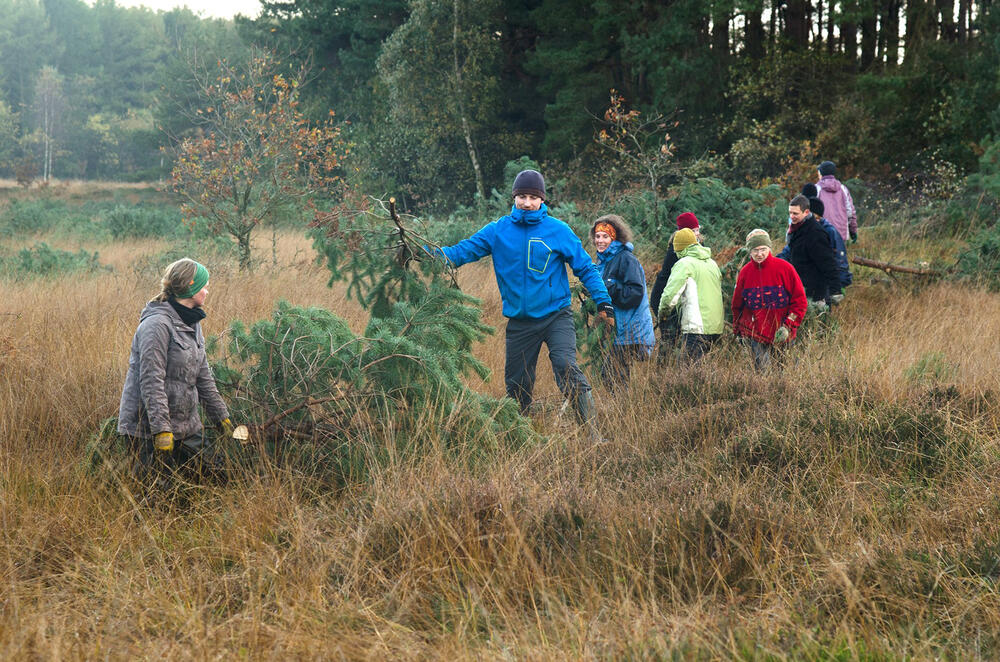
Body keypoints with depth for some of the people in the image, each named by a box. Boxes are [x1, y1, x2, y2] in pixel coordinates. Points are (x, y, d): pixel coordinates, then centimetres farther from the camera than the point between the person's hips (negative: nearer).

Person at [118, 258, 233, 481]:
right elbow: (151, 381, -21)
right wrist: (161, 429, -25)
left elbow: (204, 377, 21)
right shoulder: (157, 324, -16)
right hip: (149, 428, -9)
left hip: (186, 426, 9)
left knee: (215, 471, 4)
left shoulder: (191, 324, 14)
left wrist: (222, 416, 21)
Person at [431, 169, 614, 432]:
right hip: (519, 321, 3)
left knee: (567, 368, -22)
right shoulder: (498, 230, 3)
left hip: (556, 316, -3)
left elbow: (585, 267, 2)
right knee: (516, 383, 11)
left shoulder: (558, 230, -2)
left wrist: (603, 301, -7)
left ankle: (591, 431, -19)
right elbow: (464, 250, -1)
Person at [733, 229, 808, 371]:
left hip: (781, 334, -1)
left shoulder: (784, 268, -6)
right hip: (754, 332, 1)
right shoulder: (745, 272, 2)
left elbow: (799, 300, -4)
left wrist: (788, 326, -12)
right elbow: (737, 305, 14)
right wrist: (737, 331, 13)